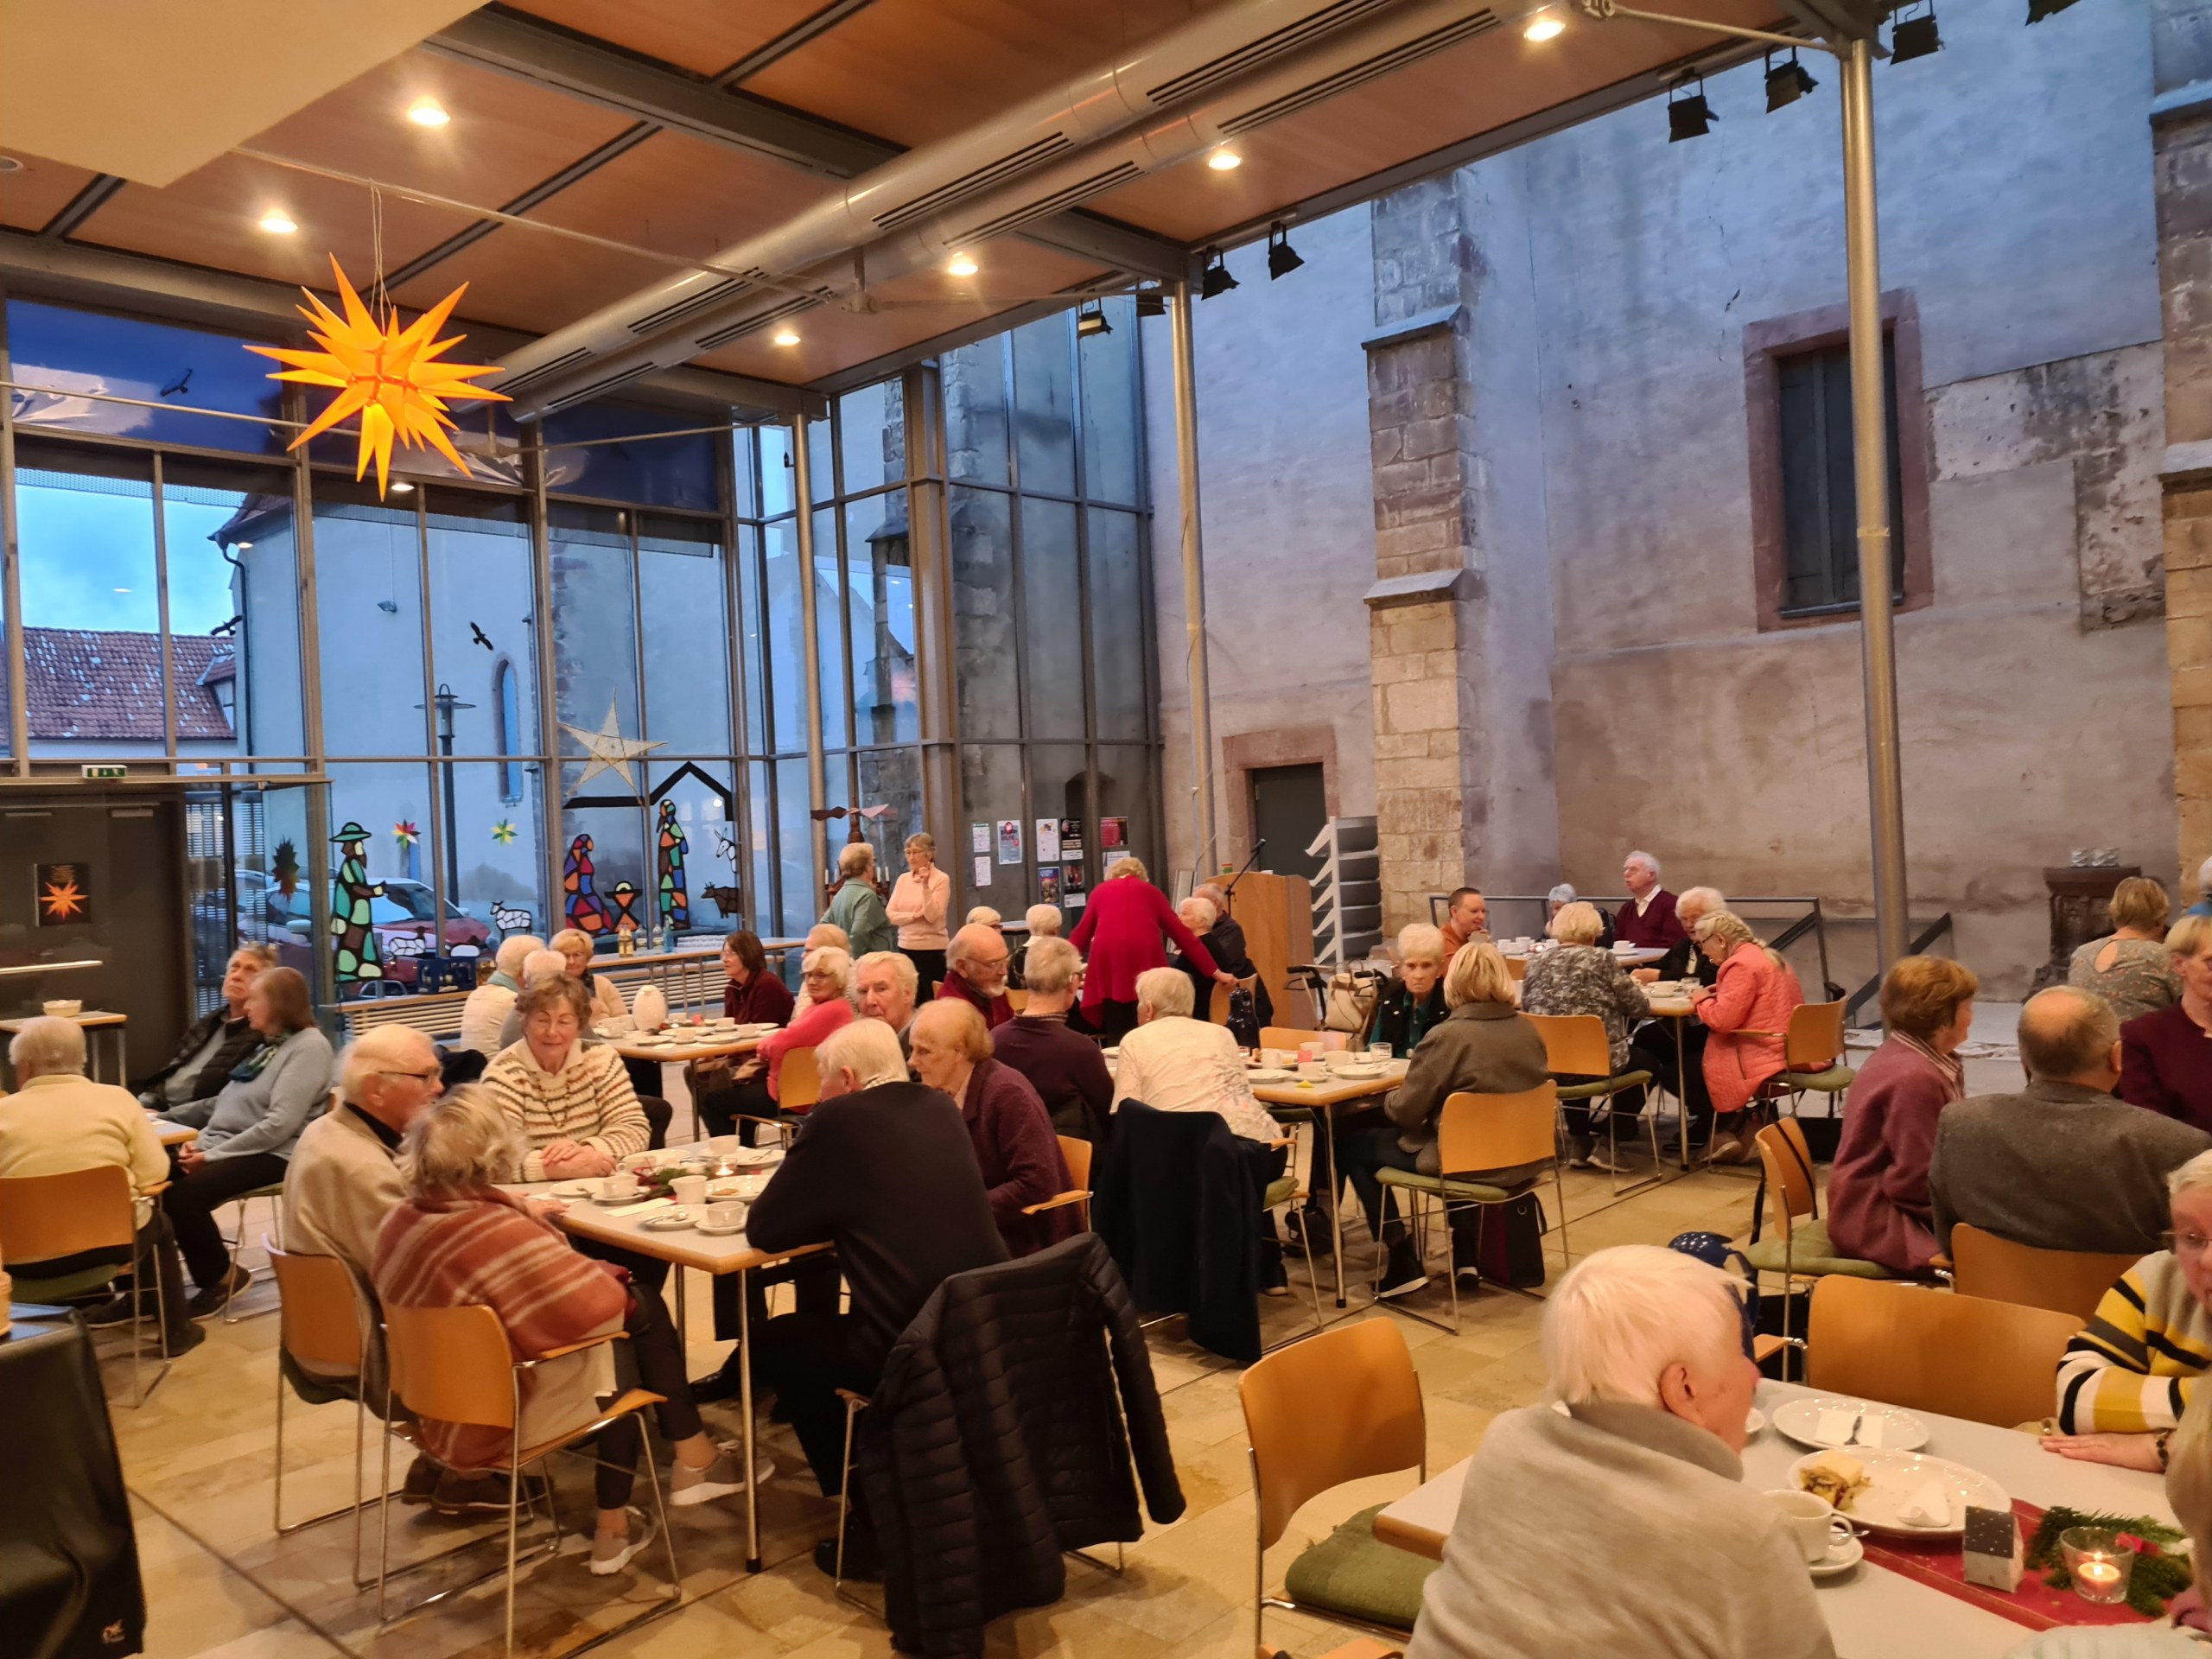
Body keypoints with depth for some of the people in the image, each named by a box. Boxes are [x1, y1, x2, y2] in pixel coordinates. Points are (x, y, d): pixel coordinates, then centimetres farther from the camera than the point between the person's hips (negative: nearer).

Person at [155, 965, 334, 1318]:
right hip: (226, 1147, 8)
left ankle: (221, 1276, -4)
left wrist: (212, 1156, -18)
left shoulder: (309, 1046, -11)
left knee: (182, 1193, -27)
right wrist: (202, 1143, -1)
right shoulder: (269, 1045, 19)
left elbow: (279, 1125, -19)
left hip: (271, 1156, -8)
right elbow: (227, 1105, 19)